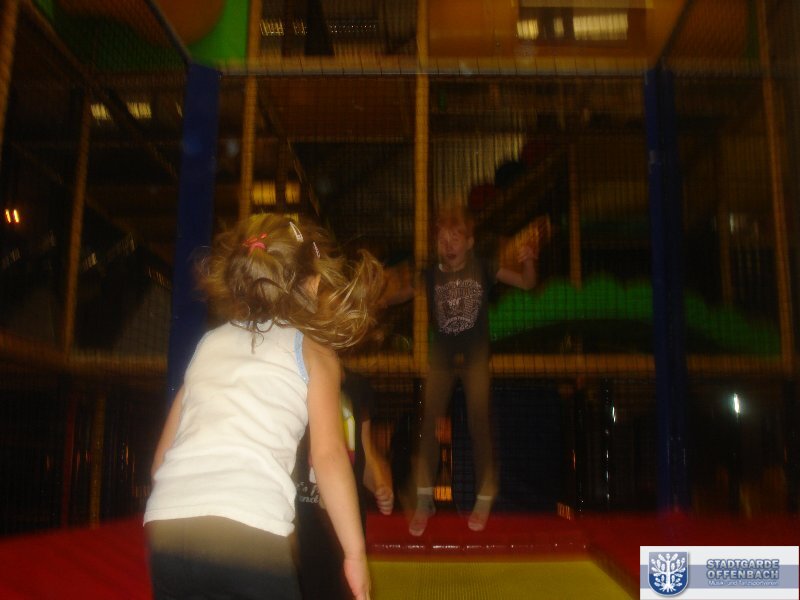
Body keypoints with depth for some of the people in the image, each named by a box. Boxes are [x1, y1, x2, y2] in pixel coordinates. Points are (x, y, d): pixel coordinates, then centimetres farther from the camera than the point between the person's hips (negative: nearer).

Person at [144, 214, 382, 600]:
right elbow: (328, 454, -3)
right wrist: (355, 552, 0)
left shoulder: (210, 343, 22)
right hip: (251, 535, -4)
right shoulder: (312, 349, 10)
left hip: (165, 530, 5)